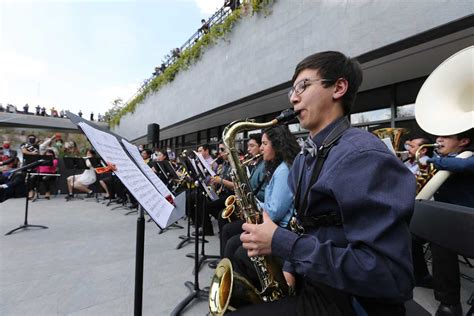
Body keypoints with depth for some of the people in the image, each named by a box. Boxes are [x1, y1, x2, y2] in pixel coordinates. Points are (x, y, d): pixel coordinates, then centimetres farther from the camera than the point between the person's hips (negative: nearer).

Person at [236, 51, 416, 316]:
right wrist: (290, 267, -2)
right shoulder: (305, 157, 6)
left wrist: (281, 243, -25)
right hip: (309, 281, 8)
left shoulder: (364, 156, -23)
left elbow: (389, 274, -27)